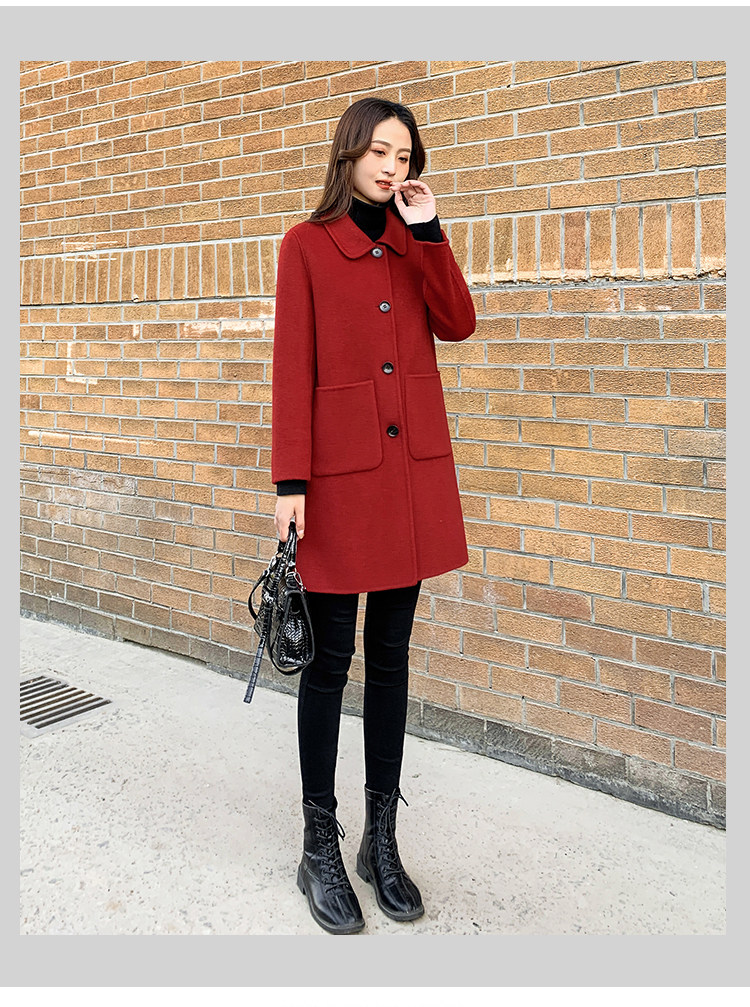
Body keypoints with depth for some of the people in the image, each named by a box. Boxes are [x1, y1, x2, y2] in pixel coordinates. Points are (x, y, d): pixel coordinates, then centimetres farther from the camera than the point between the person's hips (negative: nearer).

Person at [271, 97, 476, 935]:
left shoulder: (412, 243, 15)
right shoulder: (307, 245, 1)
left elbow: (457, 323, 1)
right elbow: (293, 369, -5)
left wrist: (428, 230, -3)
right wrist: (289, 482, -11)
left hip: (412, 464, 5)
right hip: (339, 465, -5)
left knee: (391, 652, 9)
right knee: (330, 657, 1)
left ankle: (382, 841, 22)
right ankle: (320, 850, 15)